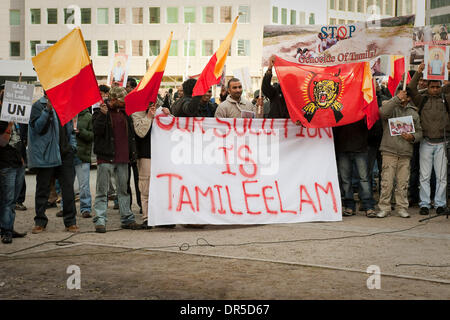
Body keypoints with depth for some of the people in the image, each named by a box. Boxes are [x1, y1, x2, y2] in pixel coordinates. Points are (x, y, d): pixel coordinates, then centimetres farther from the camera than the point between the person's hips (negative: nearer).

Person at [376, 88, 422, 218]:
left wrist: (412, 137, -4)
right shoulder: (391, 107, 6)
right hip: (389, 150, -3)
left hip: (405, 153, 3)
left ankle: (402, 207, 13)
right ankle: (384, 208, 2)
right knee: (387, 181, -5)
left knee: (403, 182, 4)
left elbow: (419, 131, 18)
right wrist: (396, 98, -17)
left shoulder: (413, 113, 17)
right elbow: (383, 112, -19)